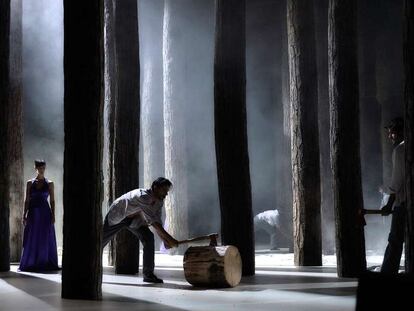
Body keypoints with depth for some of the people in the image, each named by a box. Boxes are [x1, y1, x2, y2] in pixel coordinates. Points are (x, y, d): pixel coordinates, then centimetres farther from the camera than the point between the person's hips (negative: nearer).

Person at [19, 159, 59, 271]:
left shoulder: (49, 184, 3)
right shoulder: (30, 183, 6)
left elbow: (52, 201, 2)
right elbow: (27, 200, 6)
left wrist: (53, 216, -6)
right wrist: (24, 215, -1)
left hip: (45, 213, -1)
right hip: (33, 214, 1)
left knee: (45, 239, 0)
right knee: (32, 239, 2)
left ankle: (45, 264, 6)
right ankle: (31, 263, 9)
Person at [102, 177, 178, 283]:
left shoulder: (159, 202, -14)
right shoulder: (143, 196, -40)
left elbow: (157, 222, -9)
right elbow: (152, 221, -46)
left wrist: (164, 239, -24)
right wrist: (169, 238, -49)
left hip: (134, 218, 6)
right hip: (117, 215, -6)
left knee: (148, 238, -13)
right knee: (102, 239, 4)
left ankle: (148, 274, -9)